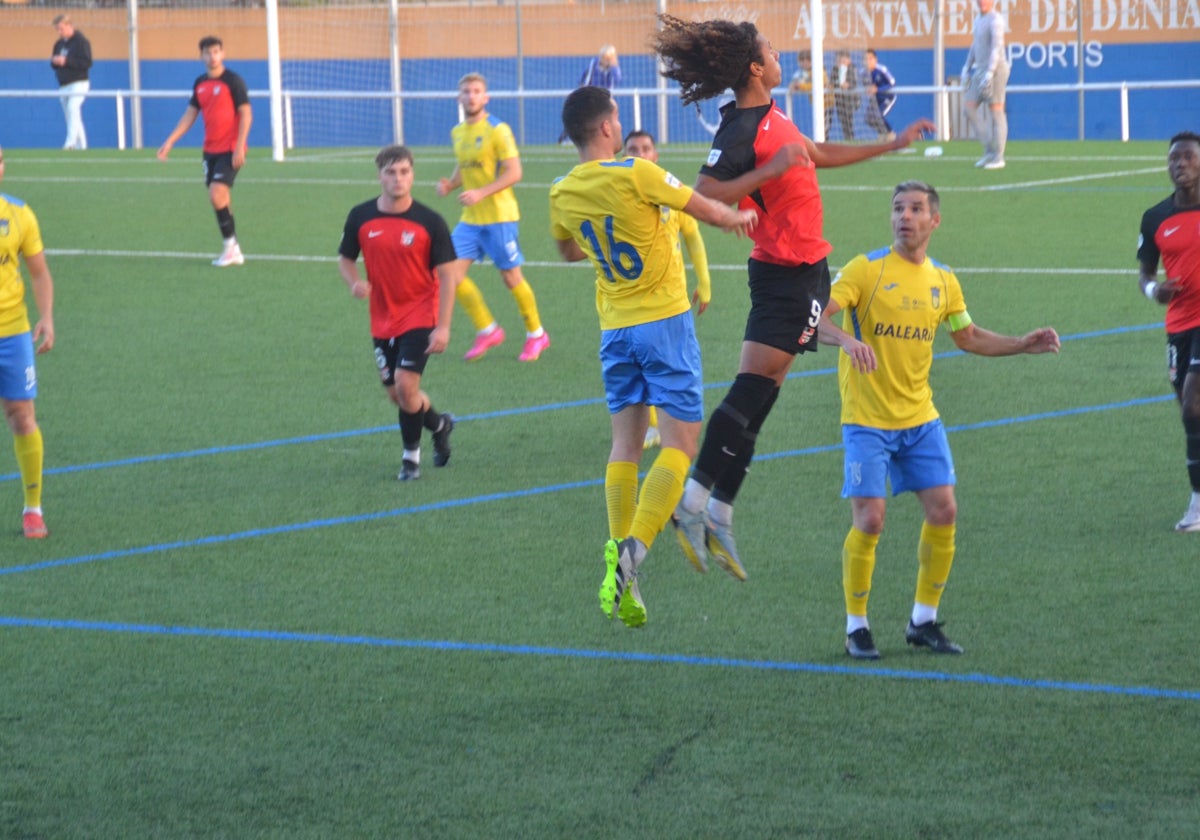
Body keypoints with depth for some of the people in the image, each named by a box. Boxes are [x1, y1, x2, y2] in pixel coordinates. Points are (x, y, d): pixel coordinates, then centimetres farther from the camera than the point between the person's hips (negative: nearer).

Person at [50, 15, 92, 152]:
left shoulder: (81, 42, -6)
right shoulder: (59, 44, 16)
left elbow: (87, 63, -14)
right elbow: (54, 64, 21)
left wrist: (66, 61, -20)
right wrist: (54, 61, -5)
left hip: (78, 83, -8)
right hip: (63, 86, 8)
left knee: (73, 109, -25)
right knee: (70, 115, 5)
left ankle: (71, 141, -35)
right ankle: (81, 145, 8)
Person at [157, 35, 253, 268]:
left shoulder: (232, 81, -10)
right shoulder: (200, 83, 10)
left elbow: (246, 114, -11)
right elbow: (190, 115, 17)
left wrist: (239, 147, -18)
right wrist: (170, 141, 11)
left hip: (230, 150, -7)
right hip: (210, 150, 7)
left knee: (217, 193, -18)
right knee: (218, 198, 6)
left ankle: (230, 246, -7)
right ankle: (233, 252, 14)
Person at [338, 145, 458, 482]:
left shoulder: (430, 222, -12)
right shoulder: (361, 218, -4)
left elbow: (446, 276, -9)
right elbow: (345, 259, 9)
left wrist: (443, 327, -14)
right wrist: (355, 283, -15)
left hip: (420, 316, -4)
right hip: (383, 319, 4)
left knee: (406, 383, -17)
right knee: (396, 393, 10)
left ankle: (411, 455, 2)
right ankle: (439, 425, 39)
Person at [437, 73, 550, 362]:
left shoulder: (497, 130, -11)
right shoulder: (457, 133, 10)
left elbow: (513, 172, -15)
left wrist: (481, 193, -24)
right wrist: (450, 184, 1)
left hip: (499, 216, -6)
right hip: (470, 219, 6)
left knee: (511, 276, 1)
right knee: (452, 272, -5)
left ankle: (536, 334, 20)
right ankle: (487, 331, 9)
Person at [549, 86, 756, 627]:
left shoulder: (563, 194, 2)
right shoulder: (635, 175, -15)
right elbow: (710, 212, -7)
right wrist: (739, 217, 15)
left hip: (614, 327, 5)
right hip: (664, 319, -5)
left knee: (626, 442, 10)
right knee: (680, 440, -4)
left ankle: (618, 558, 0)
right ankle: (635, 546, -20)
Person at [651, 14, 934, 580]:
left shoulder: (771, 118, 13)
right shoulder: (742, 130, -18)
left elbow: (816, 154, 30)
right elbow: (702, 197, -25)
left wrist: (891, 145, 37)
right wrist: (771, 169, -27)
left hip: (802, 270, 10)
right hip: (786, 273, -10)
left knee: (757, 395, 8)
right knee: (753, 388, -14)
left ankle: (718, 514, 9)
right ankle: (695, 504, -15)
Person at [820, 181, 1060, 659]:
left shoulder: (943, 282, 7)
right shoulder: (866, 270, -10)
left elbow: (968, 337, 21)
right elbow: (816, 317, -20)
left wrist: (1024, 346, 10)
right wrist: (847, 340, -39)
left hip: (920, 418, 5)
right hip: (867, 420, -5)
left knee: (943, 512, -1)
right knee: (869, 519, -10)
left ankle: (923, 621, 14)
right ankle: (856, 628, 6)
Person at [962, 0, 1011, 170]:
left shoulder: (995, 20, -13)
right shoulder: (979, 19, 17)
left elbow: (997, 47, -22)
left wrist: (990, 73, -30)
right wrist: (967, 68, 18)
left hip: (995, 71, -9)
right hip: (980, 70, 9)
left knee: (996, 112, -5)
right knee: (969, 107, 3)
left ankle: (998, 157, -1)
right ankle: (989, 150, 8)